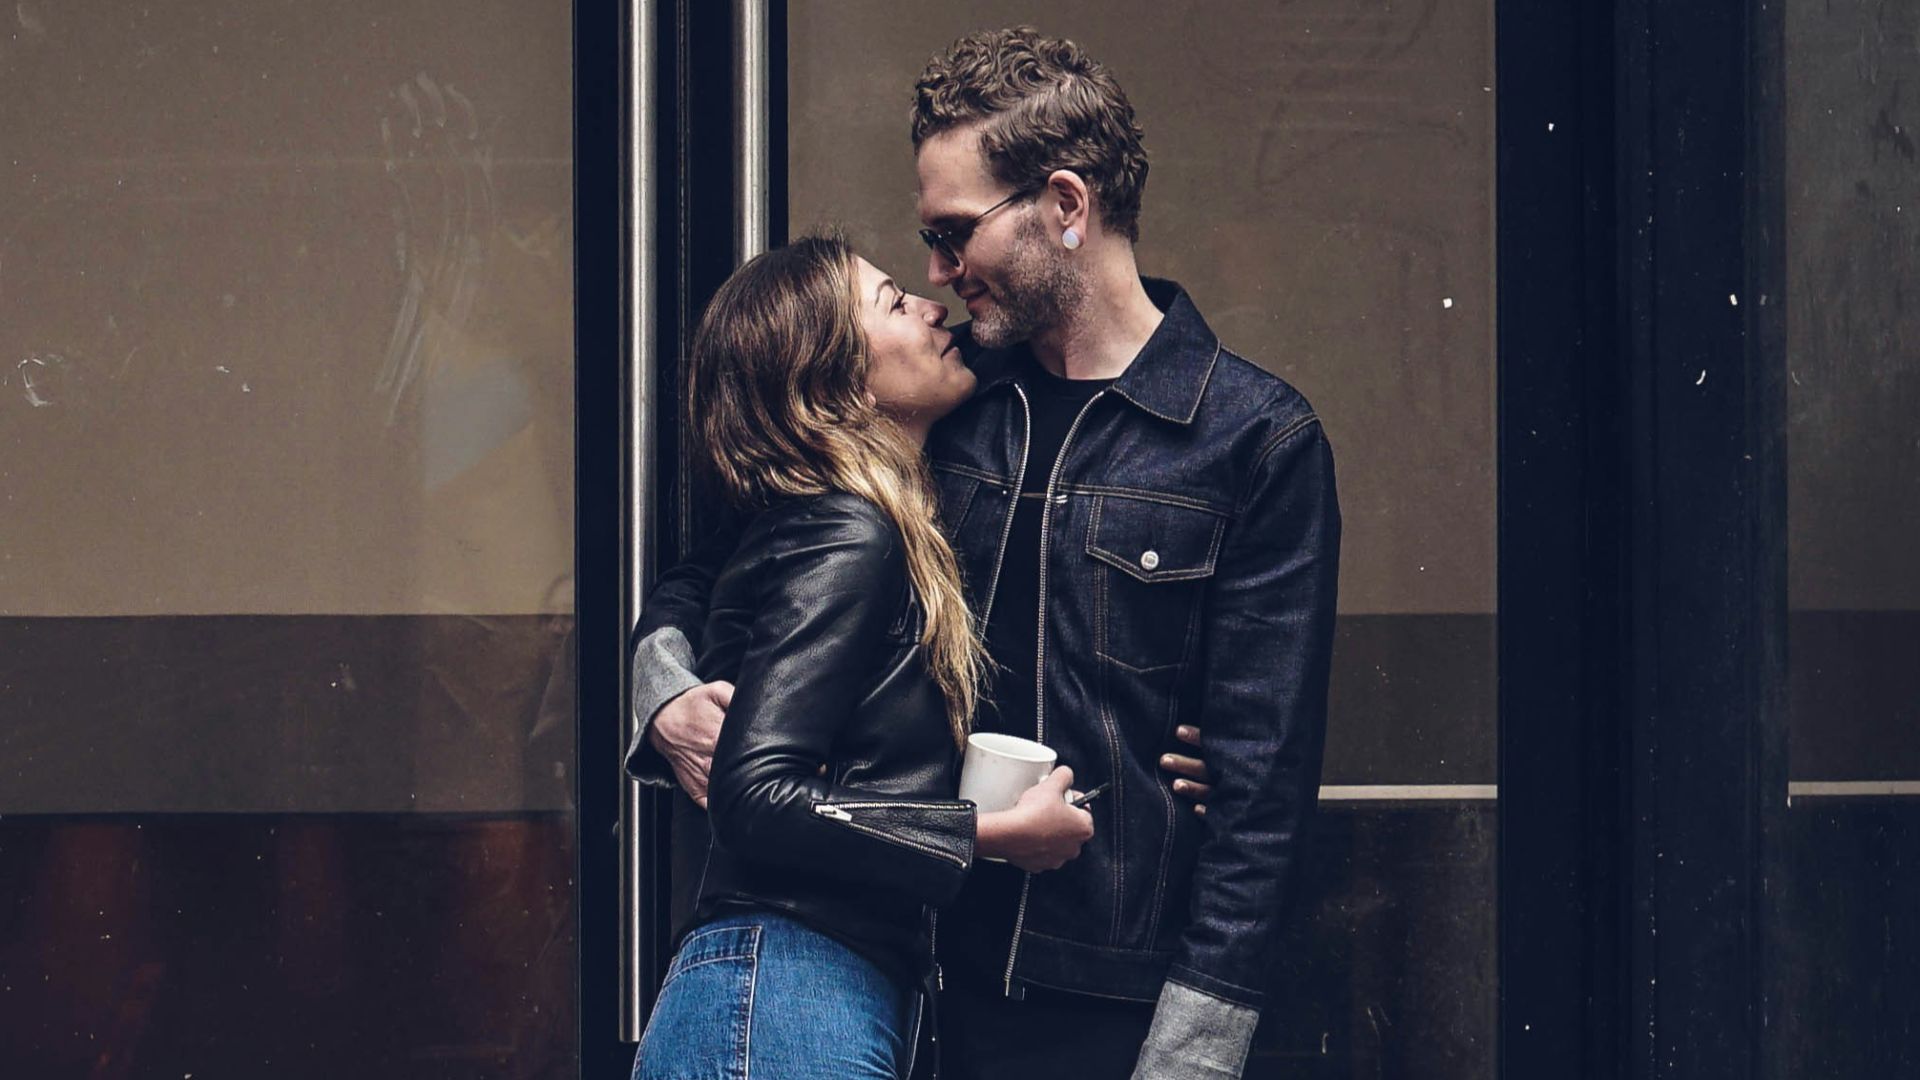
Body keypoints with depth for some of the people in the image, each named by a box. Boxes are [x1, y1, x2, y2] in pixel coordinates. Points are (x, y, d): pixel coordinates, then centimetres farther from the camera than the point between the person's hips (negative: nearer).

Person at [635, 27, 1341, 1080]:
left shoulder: (1257, 439, -5)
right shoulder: (946, 397, 9)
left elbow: (1262, 769, -8)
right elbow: (715, 567, 20)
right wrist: (666, 679, -3)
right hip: (940, 975, 4)